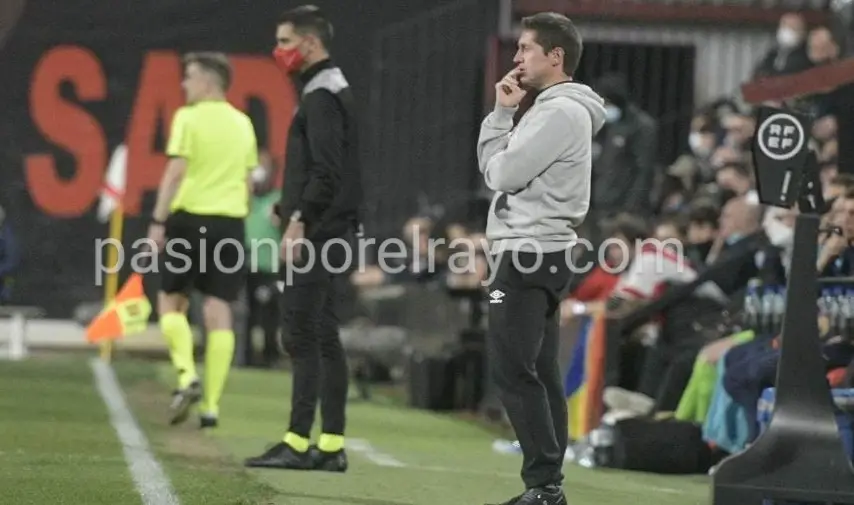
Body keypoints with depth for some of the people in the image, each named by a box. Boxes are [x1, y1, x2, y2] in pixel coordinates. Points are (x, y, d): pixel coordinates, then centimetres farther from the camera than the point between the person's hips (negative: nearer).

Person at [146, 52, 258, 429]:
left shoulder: (189, 118, -5)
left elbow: (176, 172, -12)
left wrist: (159, 221, -11)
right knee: (219, 311, 2)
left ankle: (187, 375, -10)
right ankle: (211, 405, -1)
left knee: (171, 301, 10)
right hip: (230, 221, 4)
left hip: (191, 217, -4)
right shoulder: (243, 124, 12)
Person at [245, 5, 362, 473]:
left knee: (303, 338, -10)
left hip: (315, 236, -10)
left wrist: (299, 220, -22)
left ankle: (298, 442, -12)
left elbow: (326, 172, -21)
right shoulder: (332, 92, 19)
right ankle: (331, 444, 10)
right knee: (324, 340, 9)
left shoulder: (322, 96, -12)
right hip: (332, 235, 10)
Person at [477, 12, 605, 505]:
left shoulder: (560, 113, -14)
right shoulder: (552, 110, 20)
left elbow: (502, 173, -17)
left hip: (530, 255, -11)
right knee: (538, 373, 8)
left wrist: (505, 118, 0)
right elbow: (492, 168, 18)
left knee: (513, 370, -13)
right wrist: (502, 113, 7)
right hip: (536, 255, 11)